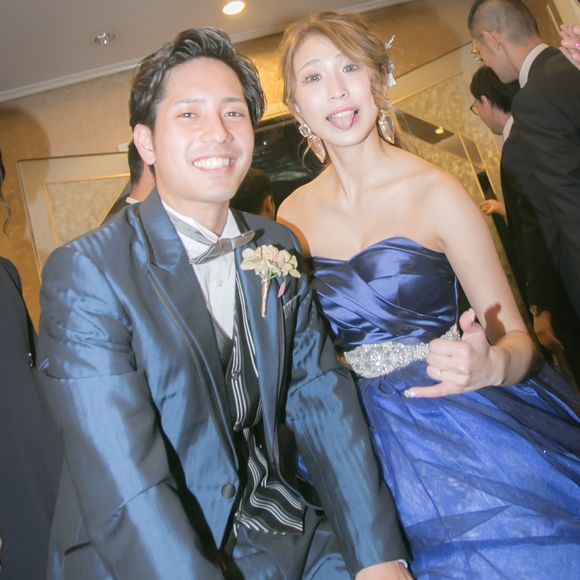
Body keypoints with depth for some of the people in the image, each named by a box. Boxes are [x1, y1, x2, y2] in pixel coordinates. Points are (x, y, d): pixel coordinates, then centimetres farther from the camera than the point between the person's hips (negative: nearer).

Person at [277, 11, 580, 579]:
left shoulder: (435, 192, -10)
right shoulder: (293, 214, 1)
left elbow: (516, 337, -7)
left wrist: (488, 367, -27)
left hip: (455, 421, -2)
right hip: (360, 436, 3)